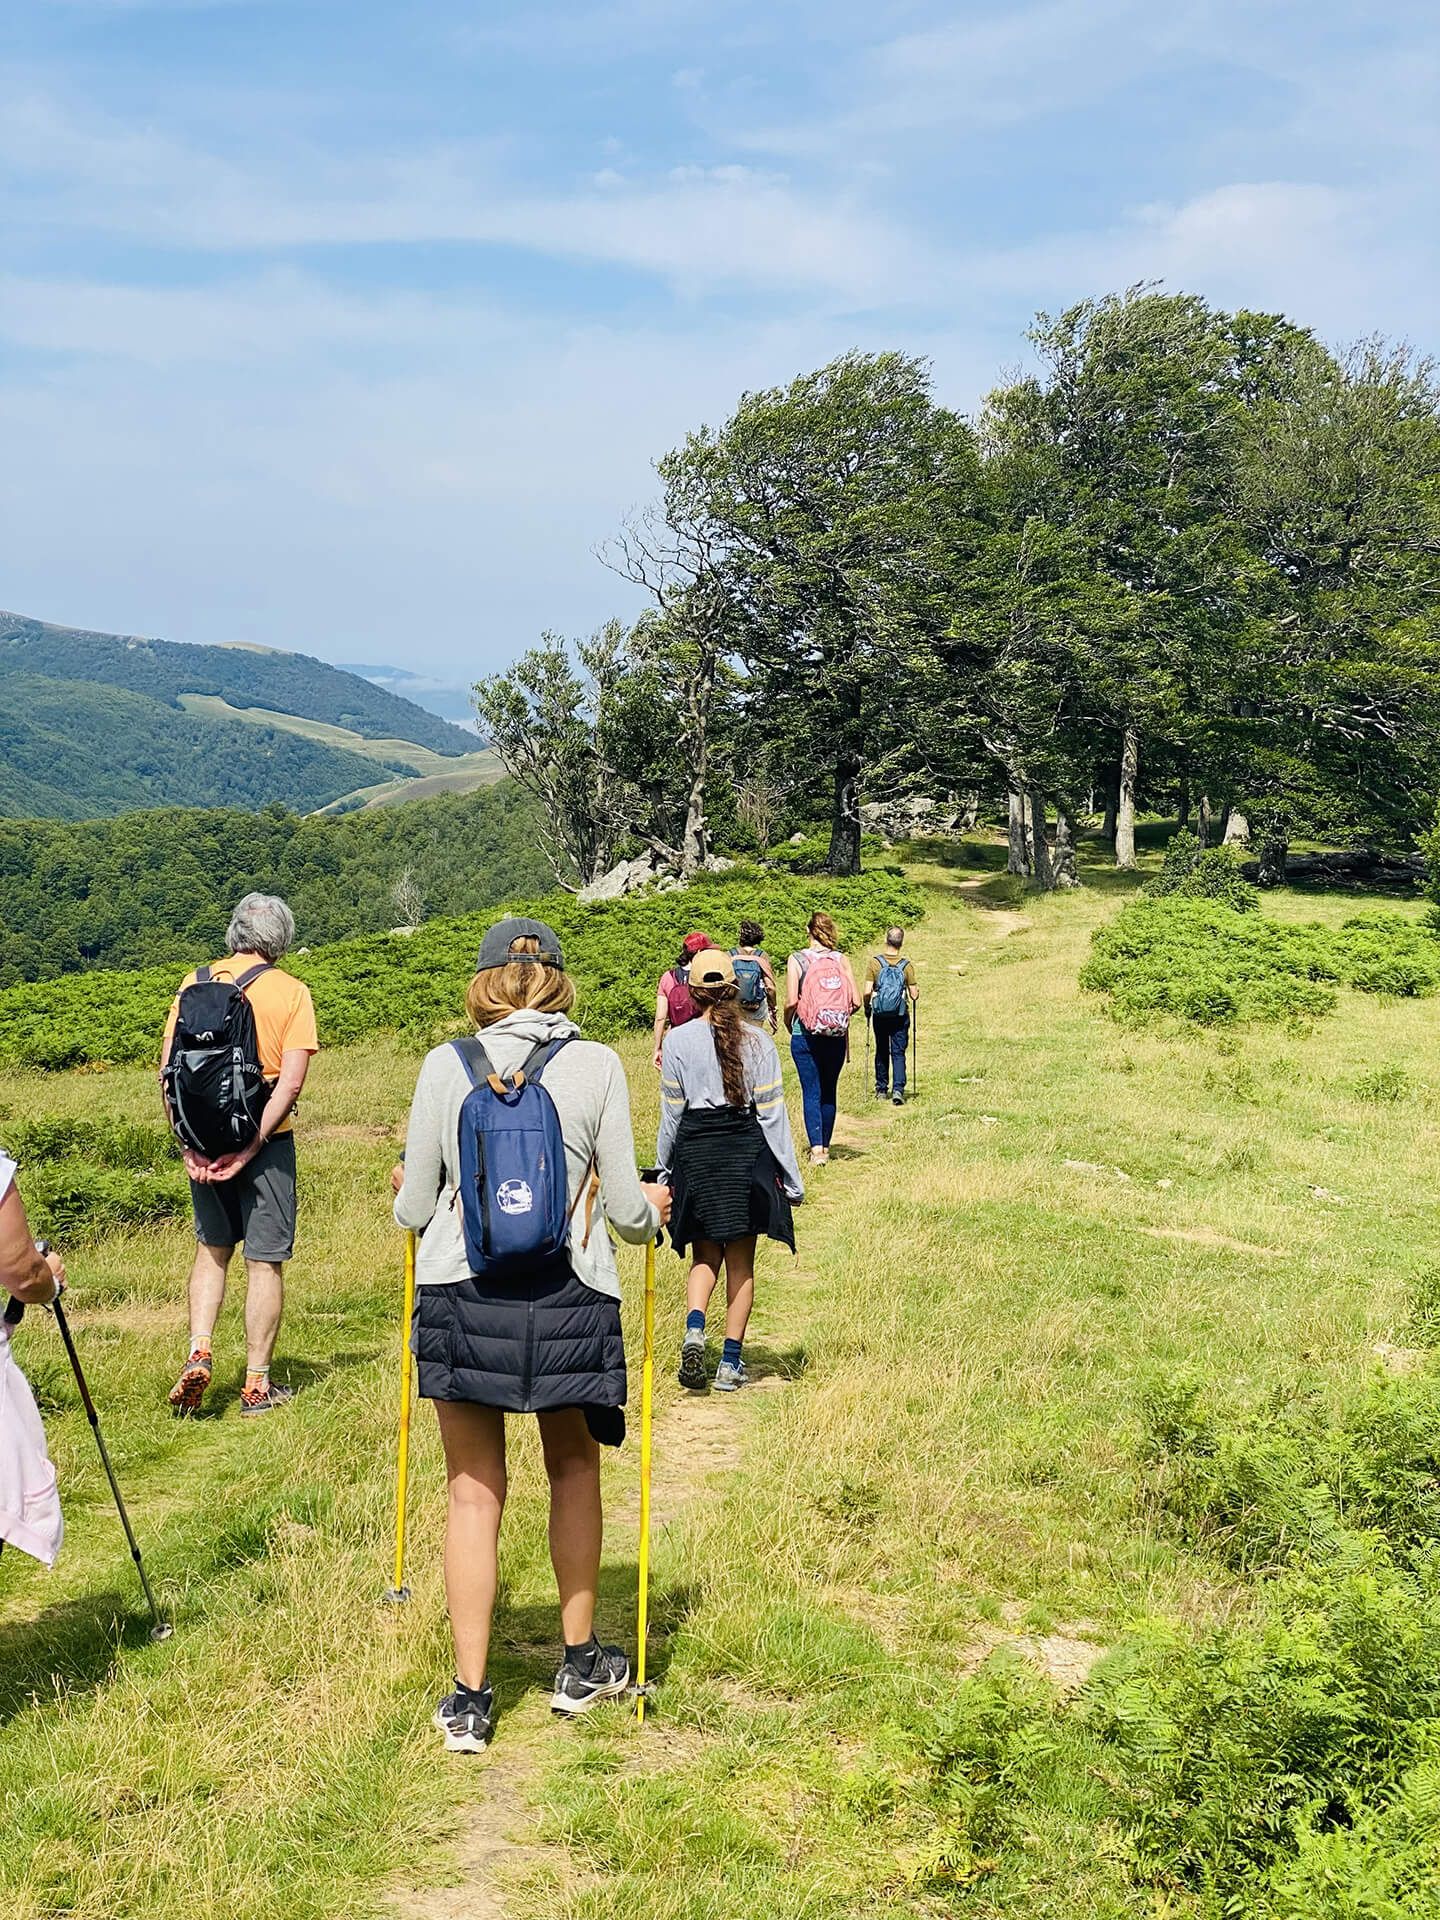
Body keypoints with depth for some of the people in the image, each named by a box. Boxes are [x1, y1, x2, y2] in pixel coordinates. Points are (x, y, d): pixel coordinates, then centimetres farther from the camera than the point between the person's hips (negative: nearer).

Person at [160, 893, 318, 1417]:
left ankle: (199, 1353, 5)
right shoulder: (290, 991, -6)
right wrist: (249, 1148, -15)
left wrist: (189, 1145, -4)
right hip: (266, 1140, -3)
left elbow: (167, 1073, -2)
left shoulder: (194, 984, 3)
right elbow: (289, 1083, -15)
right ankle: (257, 1384, 12)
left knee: (212, 1248, 21)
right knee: (265, 1261, 6)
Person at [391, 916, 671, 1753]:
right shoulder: (597, 1065, -4)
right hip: (568, 1298, 0)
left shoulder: (446, 1064, -2)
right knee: (574, 1468, 21)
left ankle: (470, 1699, 14)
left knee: (474, 1490, 10)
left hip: (463, 1298, 0)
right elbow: (627, 1209, -3)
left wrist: (407, 1192, 24)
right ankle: (581, 1664, 33)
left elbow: (413, 1211, 1)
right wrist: (652, 1211, 20)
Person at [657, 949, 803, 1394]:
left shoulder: (678, 1041, -3)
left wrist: (662, 1171, 11)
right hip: (747, 1148, 0)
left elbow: (671, 1113, 0)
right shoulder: (757, 1041, -1)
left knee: (705, 1255, 15)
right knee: (741, 1262, 10)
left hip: (695, 1148, 0)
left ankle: (695, 1328, -12)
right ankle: (731, 1362, 10)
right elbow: (772, 1111, -2)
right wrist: (790, 1178, 3)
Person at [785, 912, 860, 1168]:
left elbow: (791, 1001, -12)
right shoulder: (841, 960, 0)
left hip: (805, 1036, -2)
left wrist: (788, 1023, 7)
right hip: (836, 1038, 2)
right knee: (829, 1092, 14)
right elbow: (856, 1001, -4)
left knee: (811, 1092, 0)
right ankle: (825, 1146, 21)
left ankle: (816, 1148, -12)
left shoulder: (796, 960, -5)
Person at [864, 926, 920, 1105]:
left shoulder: (875, 963, -7)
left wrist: (867, 1008, 8)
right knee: (898, 1053, 3)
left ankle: (881, 1090, 21)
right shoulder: (906, 965, -6)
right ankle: (898, 1090, -11)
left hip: (880, 1015, 1)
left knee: (881, 1052, 14)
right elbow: (914, 995, -4)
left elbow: (867, 992, -10)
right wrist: (916, 989, 19)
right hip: (900, 1016, -1)